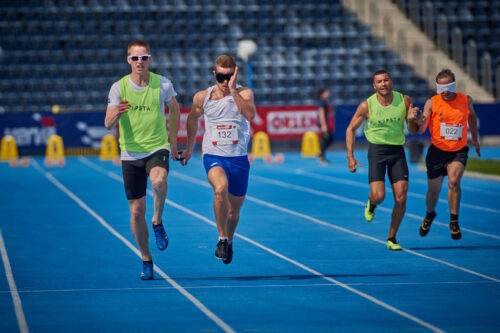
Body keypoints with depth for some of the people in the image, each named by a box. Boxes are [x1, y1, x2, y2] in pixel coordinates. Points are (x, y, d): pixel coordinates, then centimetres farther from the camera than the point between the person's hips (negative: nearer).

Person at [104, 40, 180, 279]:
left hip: (158, 148, -1)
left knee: (159, 180, -36)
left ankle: (158, 222, -9)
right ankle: (146, 260, 20)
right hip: (131, 153, 1)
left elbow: (174, 109, 17)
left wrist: (173, 140, 17)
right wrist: (117, 114, -33)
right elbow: (108, 124, -11)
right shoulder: (119, 87, -4)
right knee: (137, 212, 3)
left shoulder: (163, 84, -3)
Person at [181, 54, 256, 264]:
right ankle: (222, 239, -23)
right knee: (221, 188, -33)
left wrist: (233, 90, -27)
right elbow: (192, 118, 20)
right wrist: (189, 149, 27)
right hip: (213, 156, -1)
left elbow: (250, 114, -26)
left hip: (239, 159, 1)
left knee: (234, 211, 12)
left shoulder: (244, 94, -5)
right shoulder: (202, 97, 0)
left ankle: (229, 241, 44)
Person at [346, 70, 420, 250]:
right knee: (379, 196, -16)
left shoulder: (404, 100, -2)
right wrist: (350, 157, -5)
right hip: (376, 150, -2)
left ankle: (391, 239, 11)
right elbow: (351, 129, 2)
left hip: (397, 151, 2)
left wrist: (411, 119, -19)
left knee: (401, 198, -6)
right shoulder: (367, 105, -8)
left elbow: (414, 129, 5)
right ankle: (371, 204, 24)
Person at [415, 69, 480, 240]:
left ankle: (454, 221, -11)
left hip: (458, 151, 0)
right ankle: (430, 215, 43)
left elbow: (472, 116, 20)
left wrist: (474, 139, 26)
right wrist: (420, 121, -41)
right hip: (437, 150, 0)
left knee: (454, 181, -25)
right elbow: (420, 129, -18)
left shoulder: (466, 100, -3)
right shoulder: (432, 102, -10)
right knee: (433, 191, 9)